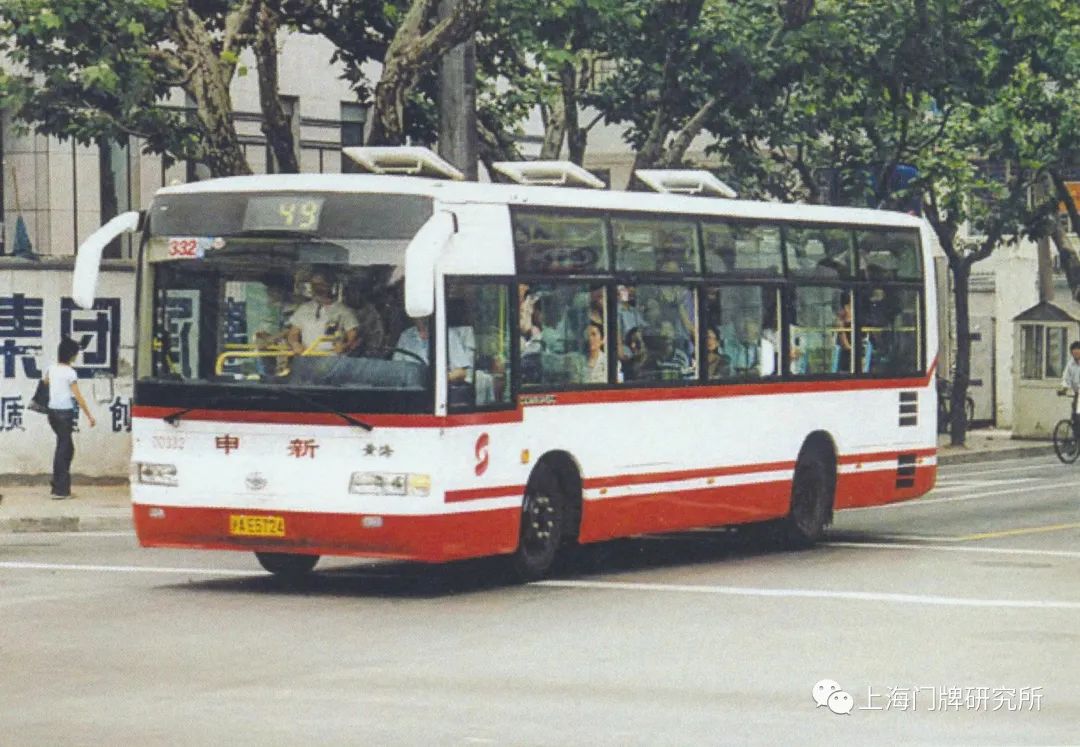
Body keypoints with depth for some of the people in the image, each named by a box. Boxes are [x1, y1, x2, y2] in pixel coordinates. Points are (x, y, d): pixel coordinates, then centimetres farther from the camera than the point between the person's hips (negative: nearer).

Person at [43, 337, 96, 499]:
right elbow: (78, 396, -15)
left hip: (52, 411, 7)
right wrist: (89, 415, -10)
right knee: (63, 449, -2)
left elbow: (46, 381, 29)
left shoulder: (52, 368, 5)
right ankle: (59, 490, -2)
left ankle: (62, 485, 18)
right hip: (65, 413, -7)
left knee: (67, 447, 18)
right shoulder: (70, 373, -14)